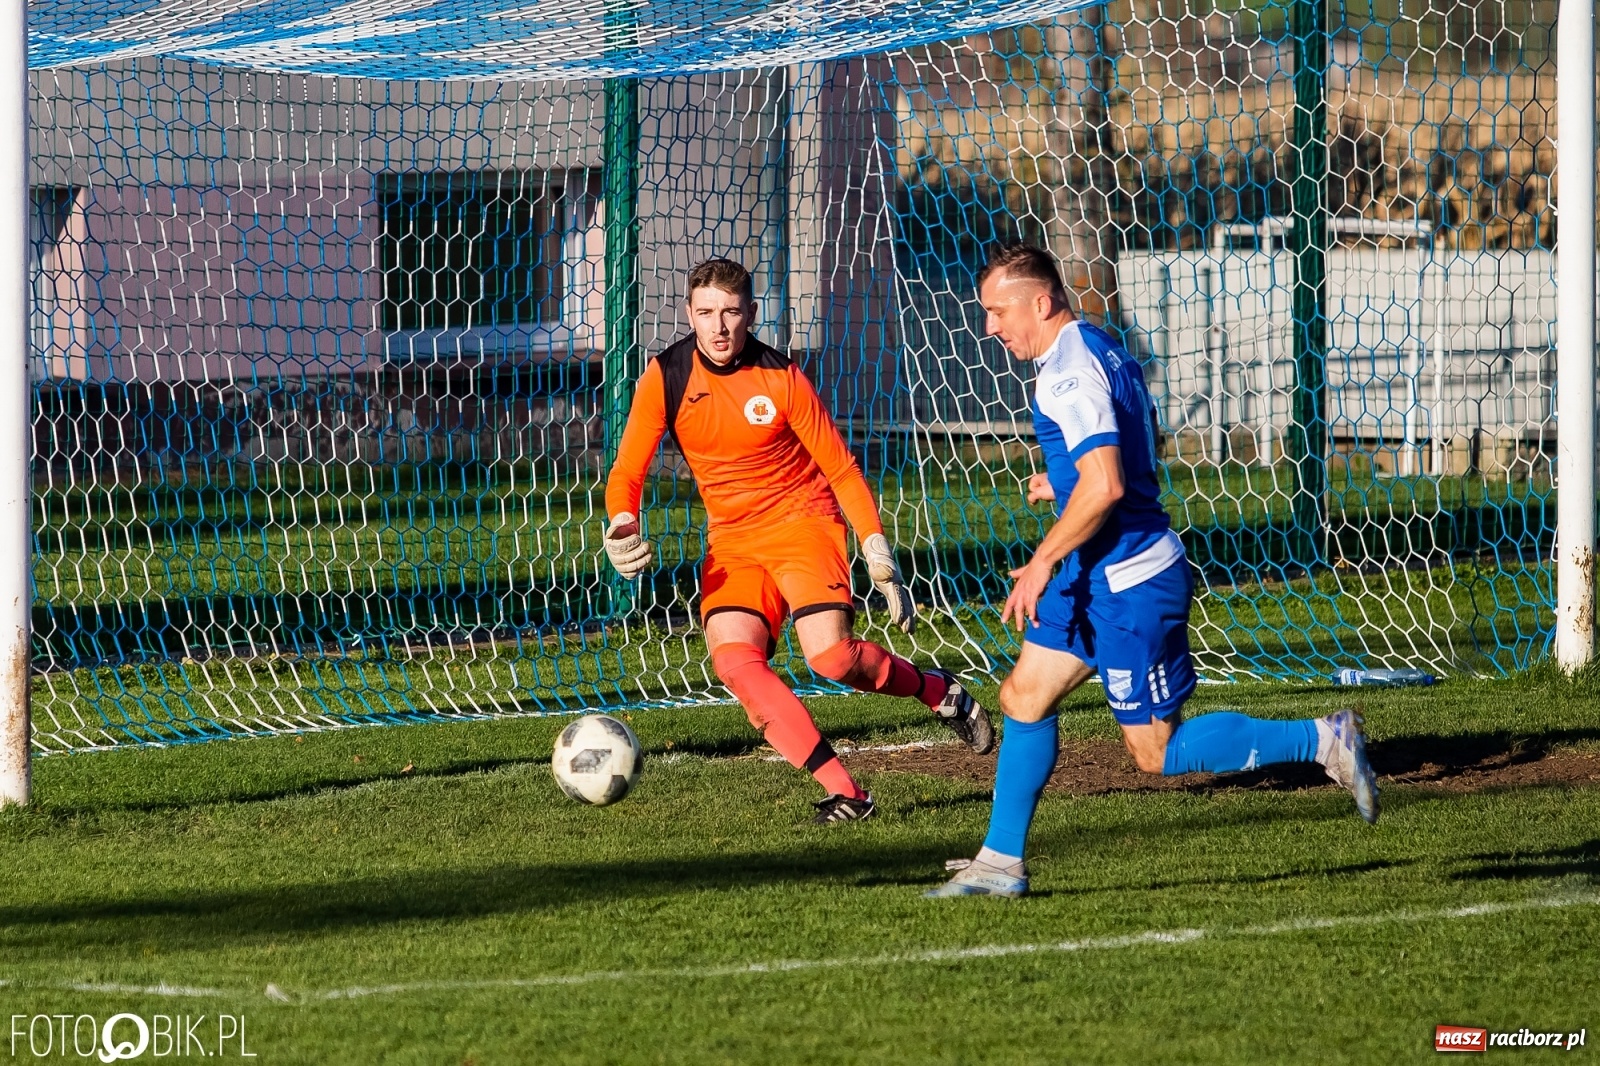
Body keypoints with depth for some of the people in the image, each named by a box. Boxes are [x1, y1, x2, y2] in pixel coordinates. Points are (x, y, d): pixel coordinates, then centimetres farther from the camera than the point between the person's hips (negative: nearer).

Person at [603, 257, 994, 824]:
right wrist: (622, 525, -22)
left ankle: (938, 690, 8)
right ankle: (843, 792, -22)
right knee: (733, 659, -24)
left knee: (832, 657, -24)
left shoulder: (781, 378, -11)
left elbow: (841, 469, -3)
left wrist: (877, 549, -8)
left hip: (802, 522, -3)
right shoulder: (665, 378, -6)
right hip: (731, 539, 3)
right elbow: (627, 472, 0)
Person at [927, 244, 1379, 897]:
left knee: (1157, 751, -3)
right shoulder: (1101, 350, 12)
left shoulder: (1069, 372, -19)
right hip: (1094, 578, 10)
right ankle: (1000, 864, 16)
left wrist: (1043, 561, -21)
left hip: (1129, 584, -10)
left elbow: (1104, 484, -28)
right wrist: (1064, 484, 19)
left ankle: (1323, 742, 1)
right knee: (1024, 697, 11)